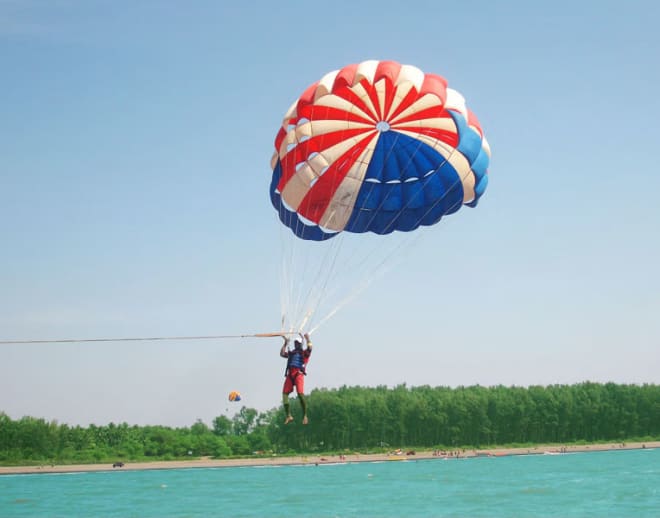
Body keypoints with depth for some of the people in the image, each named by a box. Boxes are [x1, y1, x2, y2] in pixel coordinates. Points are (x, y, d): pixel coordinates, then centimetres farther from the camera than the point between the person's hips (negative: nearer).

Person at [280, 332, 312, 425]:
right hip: (290, 374, 5)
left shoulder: (304, 353, 13)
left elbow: (309, 348, -6)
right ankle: (288, 415, -8)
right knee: (284, 393, -8)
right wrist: (285, 343, 23)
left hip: (299, 374, -5)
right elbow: (282, 354, 19)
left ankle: (305, 415, -10)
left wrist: (307, 339, 1)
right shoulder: (291, 353, 27)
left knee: (300, 394, -17)